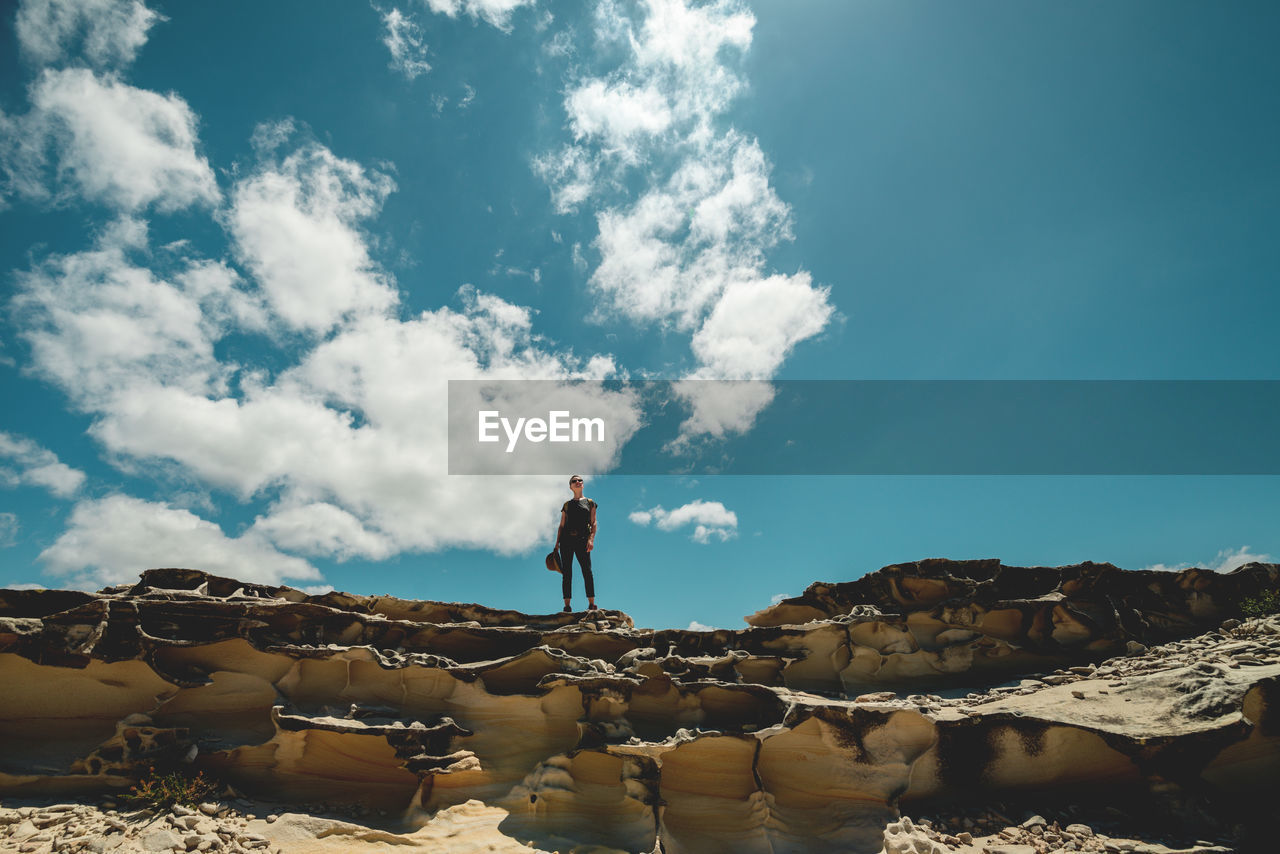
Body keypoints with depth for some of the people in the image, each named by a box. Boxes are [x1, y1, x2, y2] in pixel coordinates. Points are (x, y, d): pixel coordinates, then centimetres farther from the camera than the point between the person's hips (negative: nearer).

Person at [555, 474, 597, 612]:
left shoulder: (590, 503, 12)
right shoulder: (567, 504, 16)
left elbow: (593, 523, 5)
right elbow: (561, 525, 15)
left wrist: (591, 539, -10)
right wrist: (557, 543, 5)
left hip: (582, 539, -2)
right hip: (566, 539, 2)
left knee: (587, 570, -12)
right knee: (566, 572, -1)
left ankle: (591, 604, -10)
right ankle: (567, 605, 2)